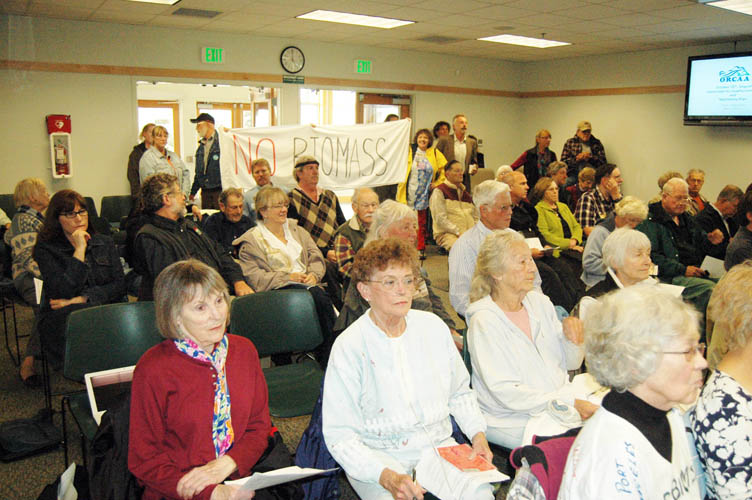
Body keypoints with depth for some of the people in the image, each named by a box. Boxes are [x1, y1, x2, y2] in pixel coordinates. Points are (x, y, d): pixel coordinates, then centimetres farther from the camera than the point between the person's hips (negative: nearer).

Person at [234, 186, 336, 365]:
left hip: (307, 283, 5)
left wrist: (313, 275, -5)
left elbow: (316, 258, 17)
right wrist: (287, 277, -14)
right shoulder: (251, 241, 6)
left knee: (319, 295, -32)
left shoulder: (297, 230, 24)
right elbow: (254, 277, -5)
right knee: (318, 296, -33)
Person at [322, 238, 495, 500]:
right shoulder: (349, 346, -11)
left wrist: (478, 433, 0)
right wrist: (387, 477, -24)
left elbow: (460, 392, 17)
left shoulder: (433, 326, 5)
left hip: (439, 446, 3)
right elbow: (339, 435, -11)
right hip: (379, 456, -3)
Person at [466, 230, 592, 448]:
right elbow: (506, 393, -19)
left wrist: (572, 341, -7)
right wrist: (569, 402, -22)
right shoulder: (484, 322, -14)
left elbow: (570, 363, 15)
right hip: (514, 422, -7)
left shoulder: (540, 302, 7)